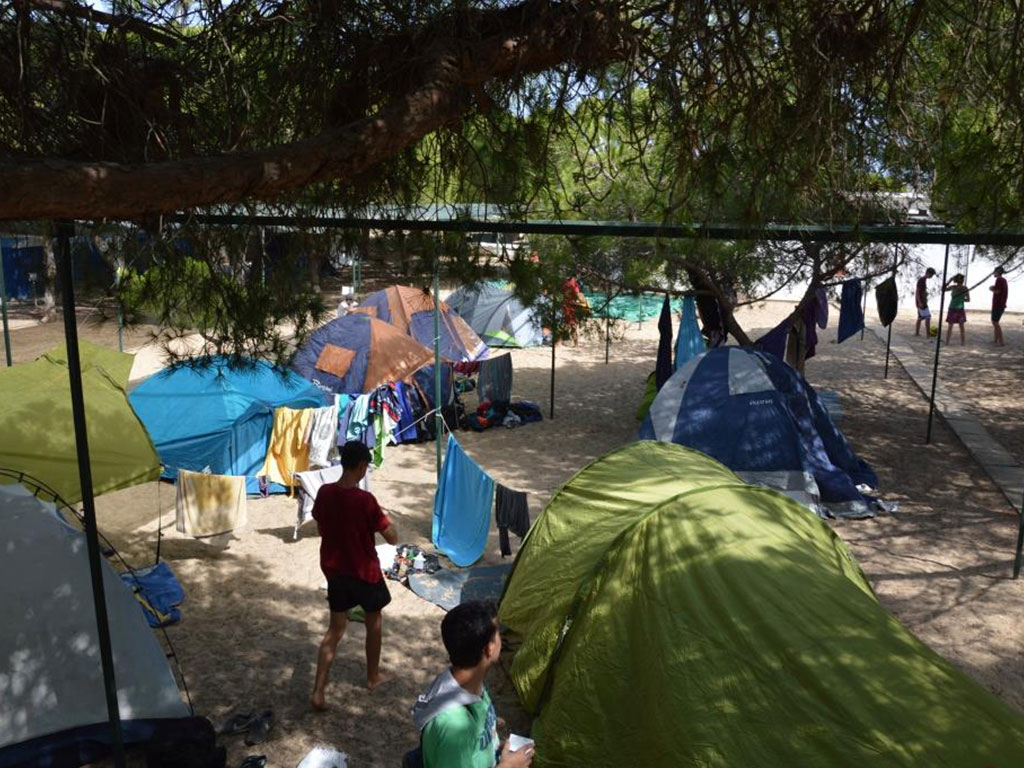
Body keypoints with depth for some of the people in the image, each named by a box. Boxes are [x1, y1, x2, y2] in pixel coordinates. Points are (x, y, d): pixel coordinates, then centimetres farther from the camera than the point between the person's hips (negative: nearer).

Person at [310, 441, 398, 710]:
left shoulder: (324, 493, -8)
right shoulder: (365, 500, -25)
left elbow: (321, 529, 8)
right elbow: (392, 538, -19)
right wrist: (380, 519, -2)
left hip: (333, 569, 5)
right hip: (364, 571, -5)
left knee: (335, 629, 15)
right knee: (374, 622, 20)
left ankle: (318, 691, 10)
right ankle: (373, 676, 36)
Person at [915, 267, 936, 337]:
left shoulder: (924, 279, 14)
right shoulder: (921, 280, -15)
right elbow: (917, 291, -20)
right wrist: (919, 302, -24)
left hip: (923, 302, 10)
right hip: (921, 302, -10)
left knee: (920, 317, 14)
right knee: (928, 317, -11)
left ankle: (917, 332, 19)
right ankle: (928, 334, -11)